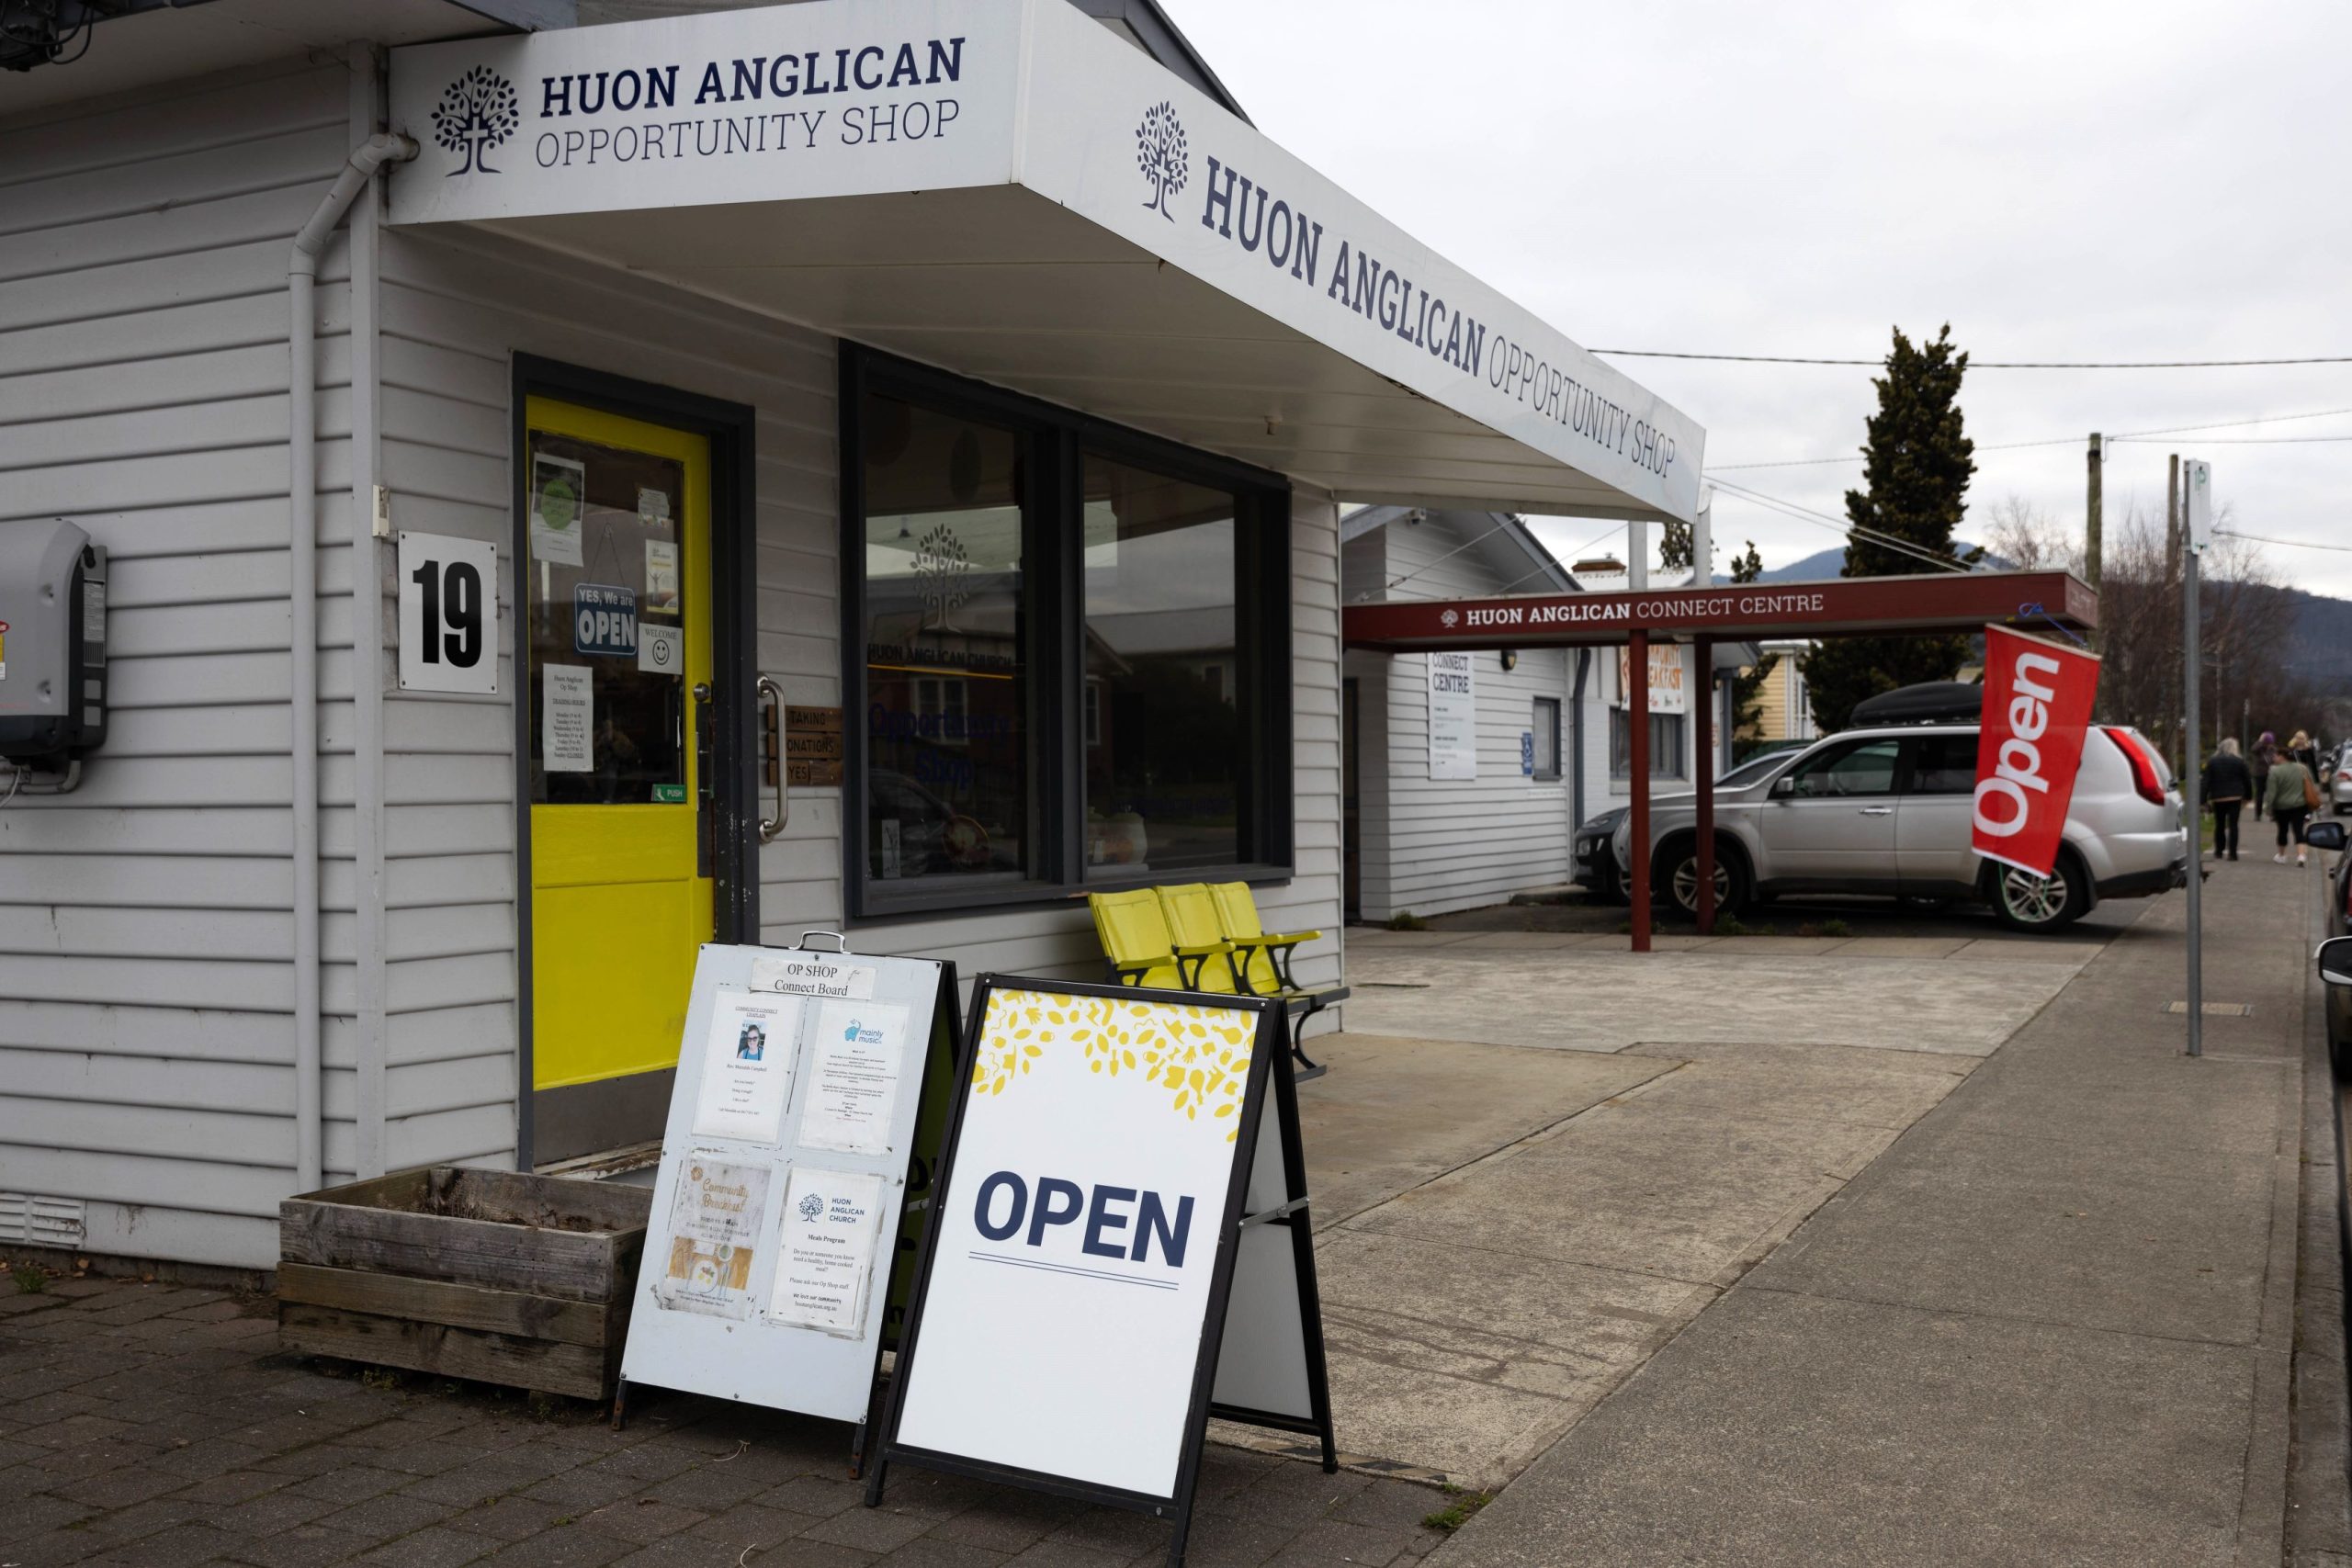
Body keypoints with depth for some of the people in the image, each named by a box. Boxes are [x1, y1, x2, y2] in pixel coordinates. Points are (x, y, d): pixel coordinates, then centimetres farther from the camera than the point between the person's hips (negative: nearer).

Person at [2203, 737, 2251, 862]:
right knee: (2233, 825, -1)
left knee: (2219, 825, 13)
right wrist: (2247, 797, 13)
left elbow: (2206, 782, 0)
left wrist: (2205, 799, 1)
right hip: (2235, 797, -1)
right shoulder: (2239, 762, -1)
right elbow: (2247, 780, 2)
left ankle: (2218, 852, 18)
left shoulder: (2212, 762, 3)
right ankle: (2232, 853, -7)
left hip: (2218, 798, 1)